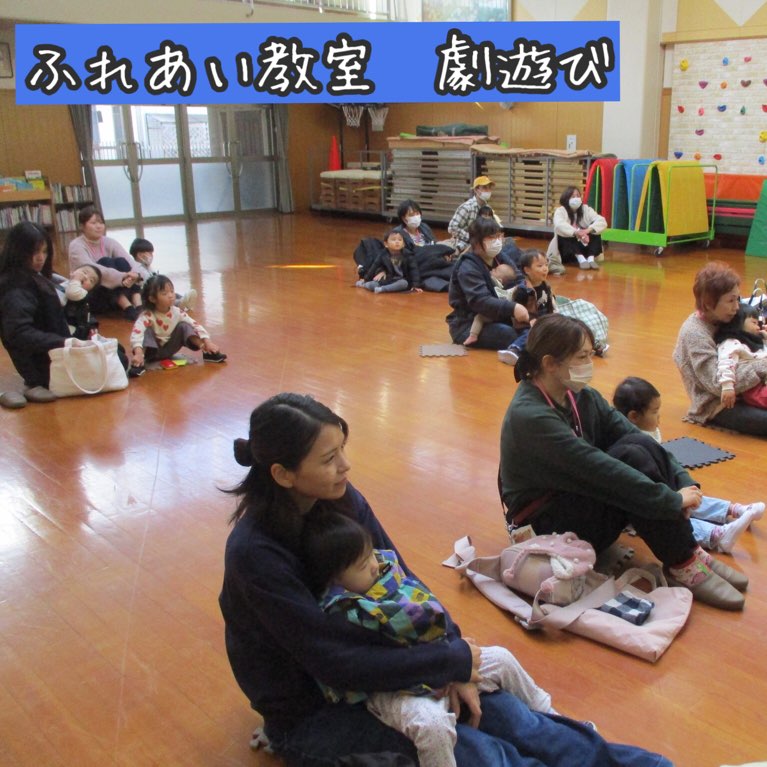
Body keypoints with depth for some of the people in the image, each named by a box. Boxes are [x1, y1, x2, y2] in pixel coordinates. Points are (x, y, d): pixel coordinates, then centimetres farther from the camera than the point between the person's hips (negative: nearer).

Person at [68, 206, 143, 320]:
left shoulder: (109, 242, 2)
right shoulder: (76, 246, -11)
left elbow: (131, 261, -13)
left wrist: (134, 274, -38)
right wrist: (122, 277, -43)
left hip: (113, 297, 4)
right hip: (89, 298, -4)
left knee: (121, 261, -20)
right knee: (106, 262, -25)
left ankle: (138, 306, -34)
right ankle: (128, 308, -37)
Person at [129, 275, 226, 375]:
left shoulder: (177, 312, -13)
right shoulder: (147, 316, -25)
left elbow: (196, 325, -13)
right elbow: (136, 334, -40)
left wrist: (207, 342, -25)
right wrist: (138, 353, -57)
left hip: (169, 349, 4)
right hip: (152, 350, -3)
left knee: (183, 326, -15)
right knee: (147, 331, -31)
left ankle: (207, 352, -16)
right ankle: (137, 364, -40)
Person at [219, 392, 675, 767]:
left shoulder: (340, 499, -9)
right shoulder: (256, 553, -29)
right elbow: (338, 663, -29)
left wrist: (451, 660, -17)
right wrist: (454, 661, -22)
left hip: (364, 662, 6)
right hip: (308, 716, -5)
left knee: (502, 712, -10)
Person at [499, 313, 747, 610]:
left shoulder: (581, 397, 0)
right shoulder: (529, 417, -26)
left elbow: (631, 433, -5)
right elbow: (600, 471, -30)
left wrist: (684, 482, -18)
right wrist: (674, 500, -25)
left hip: (578, 499, 8)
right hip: (544, 526, -8)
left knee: (642, 446, -16)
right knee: (632, 458, -25)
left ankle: (691, 552, -11)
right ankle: (683, 564, -14)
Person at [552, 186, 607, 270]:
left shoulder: (586, 210, 2)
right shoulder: (560, 211, -7)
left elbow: (602, 222, -13)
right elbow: (559, 225, -29)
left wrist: (588, 230, -34)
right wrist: (576, 233, -45)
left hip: (585, 245, 3)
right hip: (567, 253, -2)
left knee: (595, 230, -18)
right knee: (562, 235, -30)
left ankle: (591, 258, -34)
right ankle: (581, 259, -44)